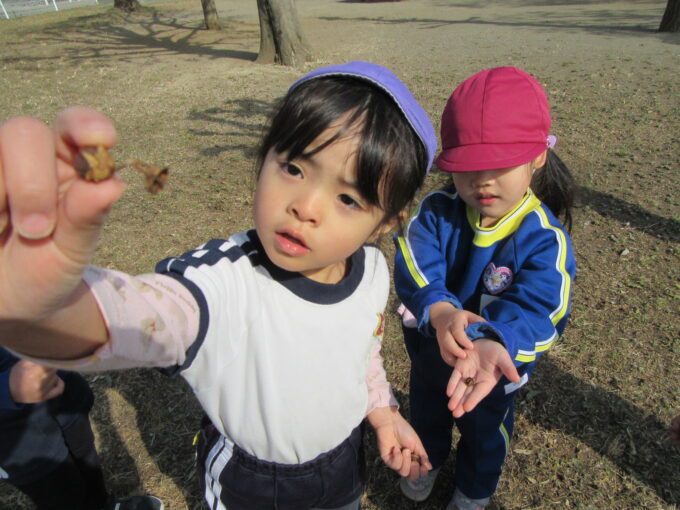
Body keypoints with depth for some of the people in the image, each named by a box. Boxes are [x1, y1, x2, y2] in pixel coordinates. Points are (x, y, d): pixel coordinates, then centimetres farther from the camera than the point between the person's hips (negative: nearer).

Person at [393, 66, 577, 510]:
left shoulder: (544, 237, -28)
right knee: (425, 412, 31)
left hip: (500, 363, -1)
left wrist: (494, 343, -59)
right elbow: (414, 267, -35)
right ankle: (429, 460, 66)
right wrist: (439, 310, -55)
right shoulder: (437, 212, -23)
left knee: (484, 431, 27)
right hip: (429, 350, 2)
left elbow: (537, 307, -39)